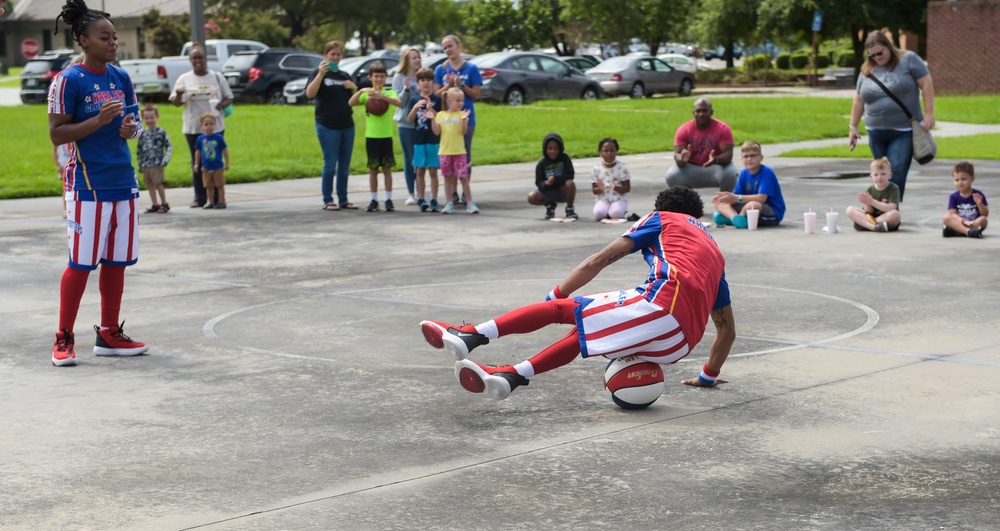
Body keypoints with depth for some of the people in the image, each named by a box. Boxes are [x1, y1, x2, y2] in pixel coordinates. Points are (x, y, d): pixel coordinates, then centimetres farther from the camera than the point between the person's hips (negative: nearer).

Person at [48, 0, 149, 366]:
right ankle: (64, 339, 5)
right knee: (82, 263, -5)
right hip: (87, 183, -6)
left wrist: (131, 128, -4)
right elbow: (56, 133, -10)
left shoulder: (121, 77, 9)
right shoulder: (68, 80, -9)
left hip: (123, 182, 6)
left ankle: (109, 335, 19)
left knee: (116, 261, 9)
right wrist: (98, 121, -21)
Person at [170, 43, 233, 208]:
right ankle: (199, 198, 8)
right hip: (193, 128, 1)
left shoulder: (217, 77, 6)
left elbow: (229, 97, 10)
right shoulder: (184, 79, 6)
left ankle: (216, 197, 8)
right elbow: (175, 102, 5)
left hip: (215, 127, -1)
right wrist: (179, 95, -18)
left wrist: (222, 104, -13)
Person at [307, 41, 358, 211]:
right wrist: (321, 74, -23)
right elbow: (310, 94, -16)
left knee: (345, 165, 7)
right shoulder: (318, 73, 1)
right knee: (330, 164, -6)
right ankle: (327, 201, 0)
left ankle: (343, 199, 13)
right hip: (327, 125, -5)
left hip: (347, 125, 5)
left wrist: (353, 87, 1)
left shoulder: (344, 76, 17)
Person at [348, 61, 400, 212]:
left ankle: (389, 200, 9)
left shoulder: (389, 92, 1)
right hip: (371, 136, 1)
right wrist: (361, 91, -25)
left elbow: (398, 102, -21)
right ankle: (374, 200, 11)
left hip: (386, 136, -1)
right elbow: (351, 103, -12)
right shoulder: (366, 94, 4)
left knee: (387, 168, 4)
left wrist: (381, 96, -35)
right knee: (373, 169, 6)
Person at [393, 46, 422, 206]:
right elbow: (399, 101, -4)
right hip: (405, 123, -2)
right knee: (409, 159, 3)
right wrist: (406, 89, -19)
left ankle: (420, 193, 7)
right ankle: (411, 194, 8)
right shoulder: (399, 78, 1)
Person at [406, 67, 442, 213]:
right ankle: (421, 200, 13)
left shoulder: (437, 100, 1)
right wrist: (415, 107, -16)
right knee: (420, 170, 6)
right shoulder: (414, 100, 6)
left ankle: (433, 201, 3)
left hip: (434, 140, -2)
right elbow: (410, 120, 0)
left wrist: (431, 110, -20)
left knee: (433, 171, 0)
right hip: (419, 140, 2)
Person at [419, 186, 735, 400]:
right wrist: (710, 375, 49)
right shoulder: (715, 254, 37)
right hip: (679, 344, 5)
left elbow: (599, 261, 13)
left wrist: (555, 296, 19)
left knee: (559, 308, -2)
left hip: (662, 304, -5)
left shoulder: (662, 219, 22)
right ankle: (512, 376, 2)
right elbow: (727, 329, 37)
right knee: (583, 333, 18)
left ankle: (470, 336, -12)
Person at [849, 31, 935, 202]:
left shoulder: (908, 60, -3)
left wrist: (928, 113, -10)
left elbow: (926, 84, -5)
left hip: (904, 131, -4)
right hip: (876, 132, 4)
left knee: (897, 173, -13)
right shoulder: (867, 71, 10)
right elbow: (859, 100, 17)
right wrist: (853, 126, 16)